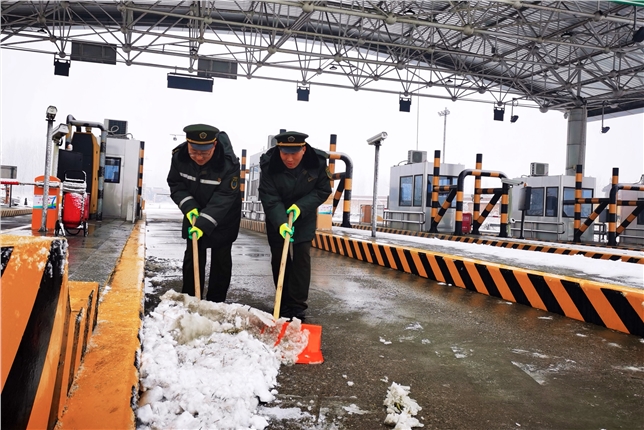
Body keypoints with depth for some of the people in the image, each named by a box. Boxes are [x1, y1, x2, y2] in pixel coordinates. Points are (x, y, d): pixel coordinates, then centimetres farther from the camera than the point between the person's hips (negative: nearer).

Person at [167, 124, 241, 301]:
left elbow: (224, 199, -31)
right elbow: (175, 185, -8)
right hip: (194, 214, 4)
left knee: (221, 259, 2)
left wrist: (204, 224, -37)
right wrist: (189, 207, -24)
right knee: (192, 257, 7)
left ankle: (216, 303, 13)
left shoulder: (229, 162, -32)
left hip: (224, 218, -3)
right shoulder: (179, 155, -19)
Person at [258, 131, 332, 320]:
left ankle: (298, 306, 1)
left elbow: (323, 190, -12)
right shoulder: (269, 164, -26)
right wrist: (280, 222, -42)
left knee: (301, 257, -5)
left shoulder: (318, 161, -23)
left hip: (304, 217, 0)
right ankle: (284, 306, 16)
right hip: (277, 217, 0)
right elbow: (269, 198, -27)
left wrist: (301, 206, -26)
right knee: (278, 258, 3)